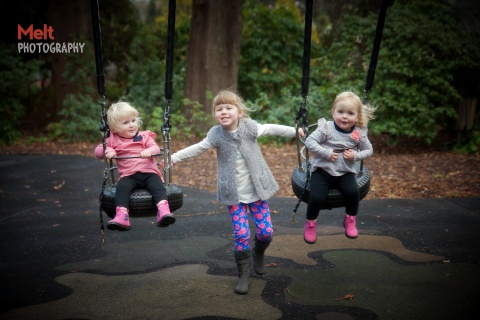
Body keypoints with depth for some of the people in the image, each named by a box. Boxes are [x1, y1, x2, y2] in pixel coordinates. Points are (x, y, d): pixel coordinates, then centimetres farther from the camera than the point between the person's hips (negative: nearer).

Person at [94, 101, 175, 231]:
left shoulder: (144, 136, 13)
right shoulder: (113, 140, 14)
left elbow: (156, 148, 1)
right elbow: (98, 150, 16)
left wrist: (149, 151, -24)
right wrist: (107, 150, -8)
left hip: (149, 173, 0)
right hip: (128, 175, 0)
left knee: (157, 185, -29)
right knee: (122, 187, -30)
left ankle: (164, 211, -44)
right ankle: (121, 216, -41)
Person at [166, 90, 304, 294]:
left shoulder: (250, 127, -8)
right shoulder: (216, 135, -9)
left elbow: (271, 129, 5)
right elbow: (197, 148, 0)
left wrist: (295, 131, 16)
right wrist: (174, 157, -3)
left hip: (256, 191, 1)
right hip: (234, 195, -1)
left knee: (266, 231, 1)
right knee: (241, 234, -8)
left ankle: (258, 254, 35)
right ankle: (243, 274, 11)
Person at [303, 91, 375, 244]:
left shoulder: (359, 134, -3)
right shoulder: (326, 128, -12)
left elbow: (369, 150, 10)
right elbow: (309, 141, -15)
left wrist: (356, 155, -9)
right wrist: (326, 153, -21)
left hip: (345, 172, 2)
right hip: (322, 170, -2)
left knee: (353, 192, -23)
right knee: (317, 197, -21)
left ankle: (350, 220, 9)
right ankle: (310, 223, 9)